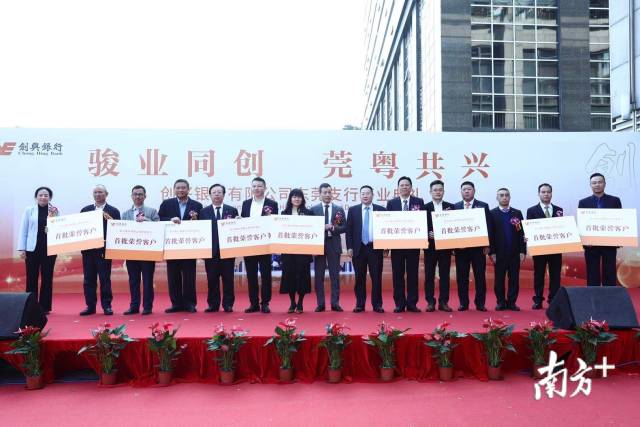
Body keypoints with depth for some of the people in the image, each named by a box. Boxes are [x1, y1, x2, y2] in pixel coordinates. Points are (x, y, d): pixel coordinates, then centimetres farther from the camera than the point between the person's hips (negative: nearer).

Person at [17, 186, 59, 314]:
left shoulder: (55, 211, 5)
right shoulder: (29, 210, 3)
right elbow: (23, 230, 4)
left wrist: (54, 217, -9)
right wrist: (22, 248, -1)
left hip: (49, 248, 1)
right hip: (32, 248, -1)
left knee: (47, 278, 5)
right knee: (31, 278, 2)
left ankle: (45, 307, 13)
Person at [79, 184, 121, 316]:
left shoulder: (113, 211, 3)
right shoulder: (85, 210, 13)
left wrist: (111, 221, -18)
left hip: (104, 249, -3)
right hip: (88, 249, 3)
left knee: (105, 279, 1)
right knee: (89, 279, 6)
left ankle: (106, 306, 8)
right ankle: (90, 306, 14)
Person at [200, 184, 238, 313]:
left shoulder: (232, 210, 7)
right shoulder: (204, 212, 7)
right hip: (211, 250, 0)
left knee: (228, 278, 4)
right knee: (212, 279, 5)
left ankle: (228, 304, 12)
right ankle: (213, 304, 13)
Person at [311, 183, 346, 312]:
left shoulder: (339, 209, 8)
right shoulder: (314, 209, 4)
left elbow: (344, 227, 2)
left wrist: (333, 228, -13)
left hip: (334, 245, 1)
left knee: (335, 275, 3)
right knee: (319, 276, 4)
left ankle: (335, 303, 9)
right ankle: (320, 304, 11)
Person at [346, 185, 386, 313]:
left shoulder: (381, 210, 4)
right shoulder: (353, 210, 6)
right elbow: (349, 230, 5)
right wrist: (349, 247, -3)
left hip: (375, 248, 0)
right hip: (358, 248, 1)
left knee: (376, 277, 3)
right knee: (359, 278, 6)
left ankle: (377, 305, 12)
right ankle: (360, 304, 14)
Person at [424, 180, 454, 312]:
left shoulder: (450, 207, 8)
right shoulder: (425, 208, 3)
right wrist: (428, 234, -17)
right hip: (430, 245, -1)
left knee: (445, 275, 5)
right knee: (429, 275, 3)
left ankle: (443, 302, 12)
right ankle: (430, 302, 10)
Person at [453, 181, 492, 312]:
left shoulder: (483, 206, 5)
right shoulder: (455, 207, 8)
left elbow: (488, 226, 2)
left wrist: (487, 245, -4)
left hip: (478, 246, -1)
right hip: (460, 246, 1)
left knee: (480, 276, 2)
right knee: (461, 276, 4)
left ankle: (480, 303, 12)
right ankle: (463, 303, 13)